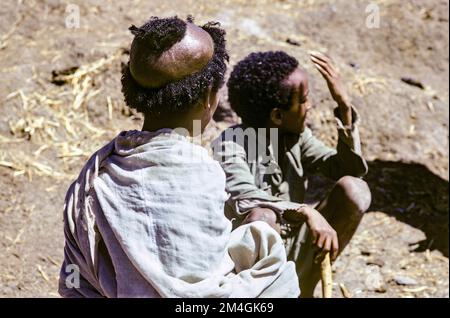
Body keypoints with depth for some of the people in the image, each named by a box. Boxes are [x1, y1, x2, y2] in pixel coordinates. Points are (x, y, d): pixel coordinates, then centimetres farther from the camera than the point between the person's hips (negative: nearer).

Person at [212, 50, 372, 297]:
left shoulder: (296, 137, 1)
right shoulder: (231, 145, -18)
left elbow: (353, 169, -6)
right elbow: (244, 201, -35)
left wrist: (344, 105, -13)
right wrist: (307, 212, -45)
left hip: (291, 252, 6)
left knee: (354, 190, -13)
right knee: (263, 218, -39)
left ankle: (302, 289, -2)